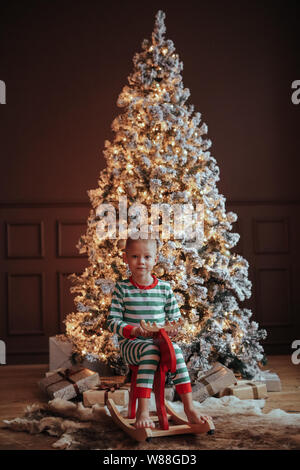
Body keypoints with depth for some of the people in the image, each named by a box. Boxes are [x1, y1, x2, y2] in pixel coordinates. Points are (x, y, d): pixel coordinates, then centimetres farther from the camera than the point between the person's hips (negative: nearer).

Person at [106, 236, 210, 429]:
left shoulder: (164, 288, 8)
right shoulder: (122, 288, 2)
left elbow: (175, 319, 13)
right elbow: (112, 322, -2)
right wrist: (133, 330, -21)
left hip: (159, 340, 3)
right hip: (131, 344, -2)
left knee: (176, 349, -30)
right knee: (150, 350, -36)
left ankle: (189, 407, -26)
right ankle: (143, 411, -38)